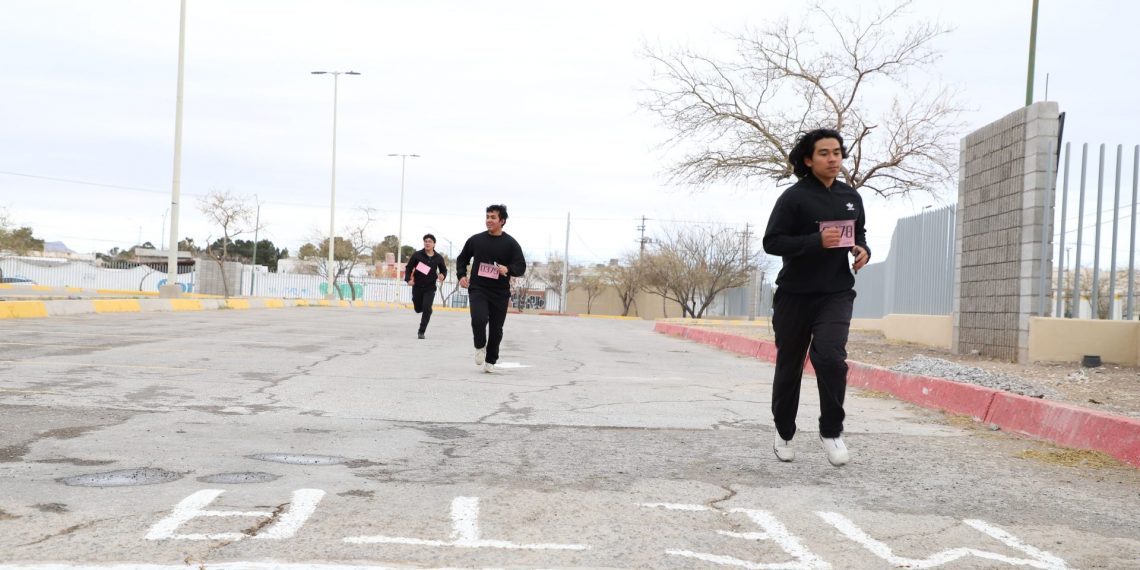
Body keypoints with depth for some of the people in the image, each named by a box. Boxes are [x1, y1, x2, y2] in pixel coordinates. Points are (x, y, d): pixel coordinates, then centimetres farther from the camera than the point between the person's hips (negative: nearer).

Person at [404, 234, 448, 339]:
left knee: (427, 309, -14)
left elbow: (444, 270, 11)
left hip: (430, 288, -1)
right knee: (418, 309, 13)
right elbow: (409, 268, -2)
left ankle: (421, 332, -3)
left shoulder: (438, 258, -3)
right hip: (417, 286, 1)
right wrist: (408, 279, -18)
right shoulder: (417, 255, -7)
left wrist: (442, 275, -12)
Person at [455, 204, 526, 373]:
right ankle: (480, 347, 7)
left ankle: (490, 361, 25)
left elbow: (521, 267, -2)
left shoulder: (511, 244, -1)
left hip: (500, 293, 0)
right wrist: (461, 275, 1)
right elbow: (462, 259, 18)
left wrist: (508, 269, -23)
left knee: (496, 329, 6)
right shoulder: (475, 240, 5)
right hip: (478, 289, 0)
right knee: (479, 319, -23)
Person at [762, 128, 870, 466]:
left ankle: (831, 431, -3)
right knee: (789, 367, 9)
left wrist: (863, 250, -1)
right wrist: (817, 241, -24)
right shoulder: (794, 197, -8)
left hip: (836, 293, 2)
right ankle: (783, 433, 29)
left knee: (830, 356, -20)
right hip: (795, 295, -2)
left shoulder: (851, 197, 7)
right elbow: (772, 242, -13)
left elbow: (859, 234, 22)